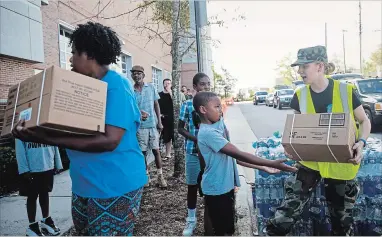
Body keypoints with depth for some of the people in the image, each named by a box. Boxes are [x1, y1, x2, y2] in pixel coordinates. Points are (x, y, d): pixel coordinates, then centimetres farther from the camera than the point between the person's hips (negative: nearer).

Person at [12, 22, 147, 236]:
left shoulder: (116, 85, -19)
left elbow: (109, 140, -29)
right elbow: (75, 129, 13)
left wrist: (44, 139, -32)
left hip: (115, 187, -8)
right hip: (84, 185, 8)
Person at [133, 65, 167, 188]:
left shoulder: (151, 87, 2)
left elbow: (156, 105, 5)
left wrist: (159, 121, 0)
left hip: (153, 124, 0)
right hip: (140, 126, 0)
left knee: (156, 150, 3)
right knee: (143, 152, 8)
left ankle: (160, 176, 13)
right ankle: (146, 175, 22)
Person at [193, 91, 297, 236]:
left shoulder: (216, 128, 7)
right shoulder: (208, 133, -23)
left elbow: (233, 157, 10)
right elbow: (239, 154, -26)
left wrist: (263, 168, 6)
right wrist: (272, 163, -24)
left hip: (226, 187, 9)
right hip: (216, 190, -9)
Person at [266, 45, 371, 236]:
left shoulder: (346, 91, -10)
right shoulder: (300, 95, -3)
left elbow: (364, 121, 2)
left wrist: (361, 142, -17)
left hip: (341, 164, -1)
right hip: (309, 161, 1)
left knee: (342, 216, 17)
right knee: (289, 207, -4)